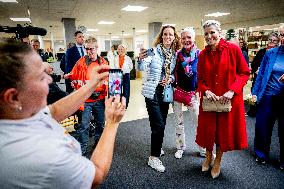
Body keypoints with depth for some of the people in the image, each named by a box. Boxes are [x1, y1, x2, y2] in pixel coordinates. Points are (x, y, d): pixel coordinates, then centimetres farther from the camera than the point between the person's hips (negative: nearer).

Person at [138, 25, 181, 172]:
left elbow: (175, 72, 13)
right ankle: (153, 158, 7)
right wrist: (141, 59, -44)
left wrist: (171, 78, -8)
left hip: (166, 92, 6)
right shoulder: (153, 51, -10)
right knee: (158, 125, -8)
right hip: (153, 92, -6)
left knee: (162, 123, 17)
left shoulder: (175, 54, 6)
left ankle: (157, 148, 39)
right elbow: (141, 67, -23)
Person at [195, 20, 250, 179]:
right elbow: (200, 79, 7)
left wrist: (232, 90, -17)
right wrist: (206, 91, -12)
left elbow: (245, 73, -5)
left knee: (225, 130, 10)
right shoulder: (203, 55, 2)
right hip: (209, 99, 2)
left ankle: (218, 161, 35)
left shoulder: (233, 49, -7)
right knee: (208, 130, 11)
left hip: (229, 99, -2)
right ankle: (208, 156, 40)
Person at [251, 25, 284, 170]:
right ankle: (261, 154, 32)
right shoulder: (271, 53, 1)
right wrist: (255, 93, 3)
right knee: (263, 126, 10)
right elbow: (261, 74, 5)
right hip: (268, 96, 1)